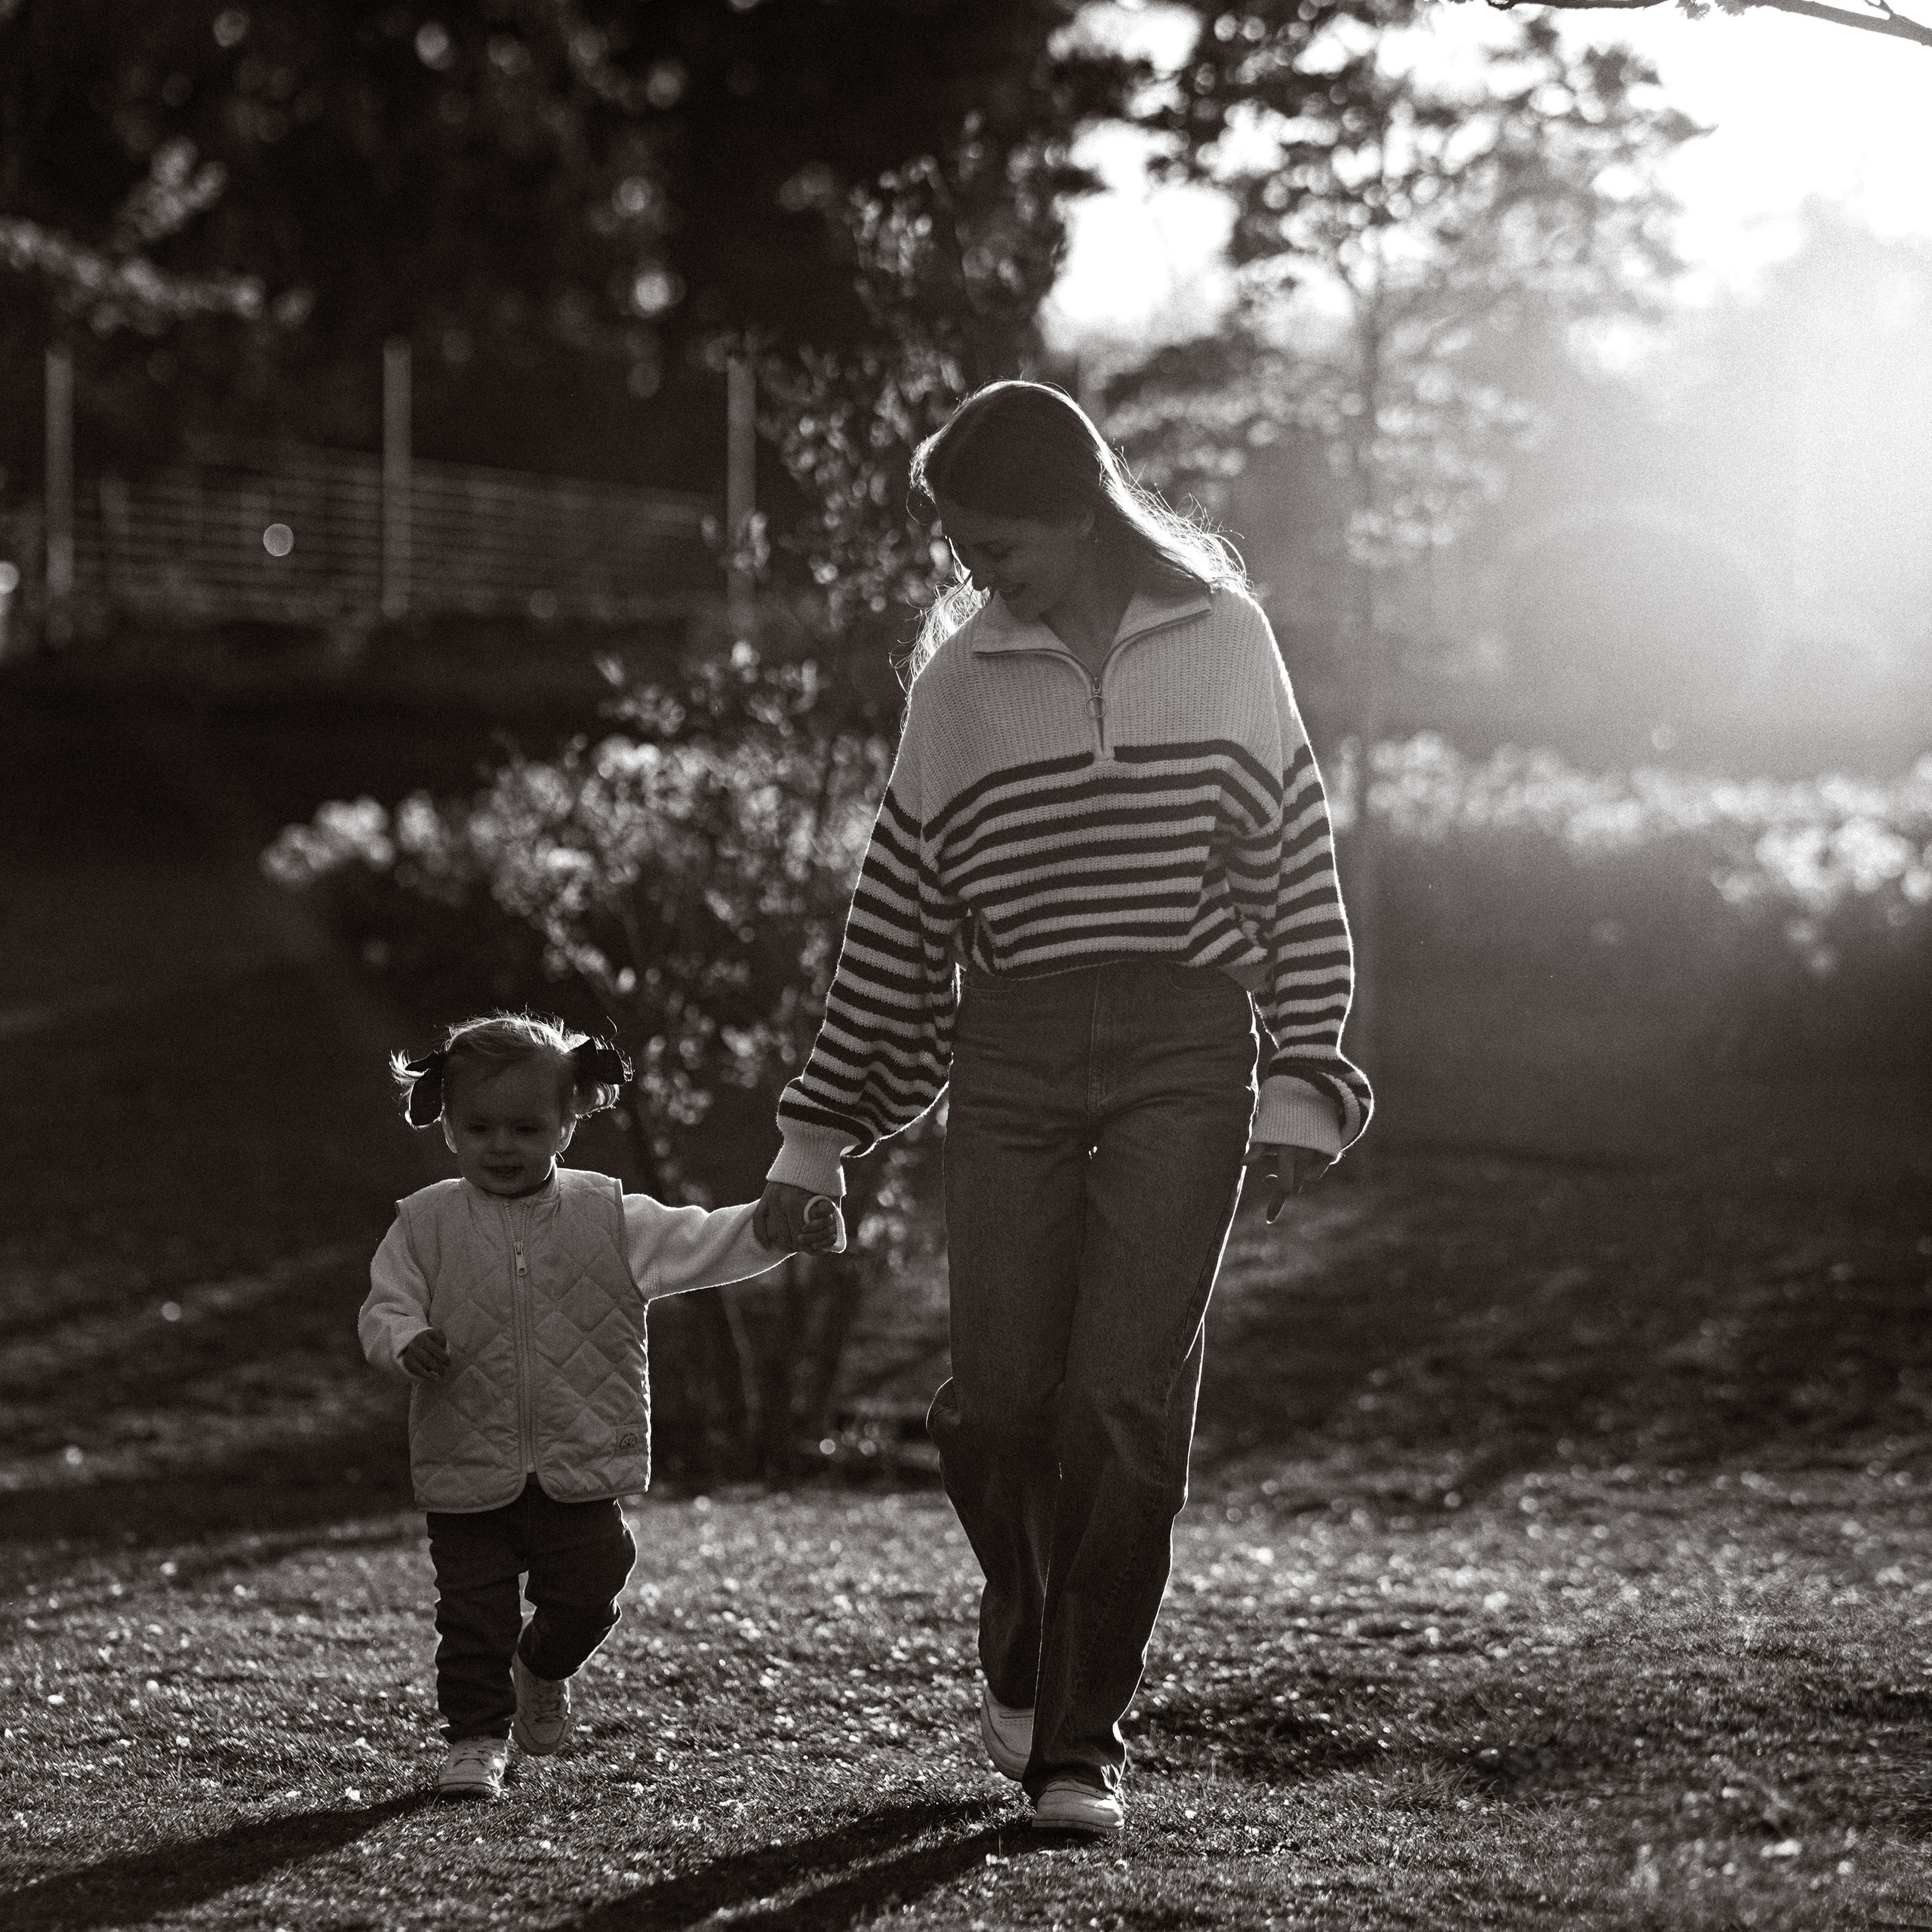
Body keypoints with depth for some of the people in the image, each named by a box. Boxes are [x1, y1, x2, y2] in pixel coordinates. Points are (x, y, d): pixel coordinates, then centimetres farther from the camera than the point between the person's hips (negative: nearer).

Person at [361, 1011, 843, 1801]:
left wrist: (789, 1228, -16)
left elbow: (702, 1243, -3)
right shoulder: (426, 1224, -1)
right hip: (468, 1466, -1)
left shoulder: (609, 1218, 0)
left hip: (581, 1464, 1)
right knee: (474, 1611, -1)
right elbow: (385, 1306, 0)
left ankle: (543, 1670, 34)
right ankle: (477, 1736, 14)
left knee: (585, 1596, 3)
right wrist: (407, 1343, -24)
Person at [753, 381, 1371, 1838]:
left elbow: (1293, 866, 7)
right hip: (1012, 1060, 2)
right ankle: (1027, 1647, 25)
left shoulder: (1220, 641, 5)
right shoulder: (960, 680, 10)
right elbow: (898, 918, 13)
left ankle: (1080, 1742, 0)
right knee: (999, 1404, -6)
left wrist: (1304, 1086, -1)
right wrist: (817, 1139, 11)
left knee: (1127, 1400, -9)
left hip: (1184, 1057, -2)